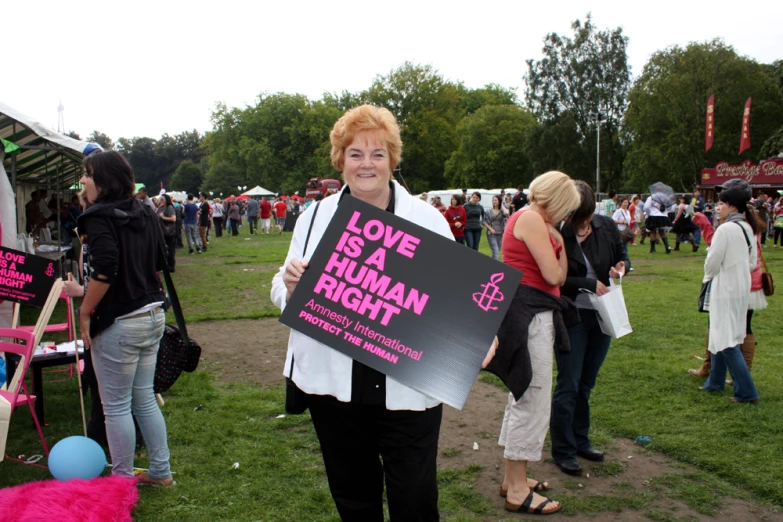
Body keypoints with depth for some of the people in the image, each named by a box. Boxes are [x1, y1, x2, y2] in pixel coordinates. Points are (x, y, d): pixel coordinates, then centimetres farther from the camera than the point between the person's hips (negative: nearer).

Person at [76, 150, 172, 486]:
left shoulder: (99, 216, -14)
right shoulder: (145, 214, 10)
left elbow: (104, 271, -24)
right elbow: (158, 263, 15)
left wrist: (85, 313, -15)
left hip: (119, 322, -8)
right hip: (153, 315, 8)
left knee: (116, 406, 5)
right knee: (144, 398, 18)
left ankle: (123, 481, 16)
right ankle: (161, 471, 26)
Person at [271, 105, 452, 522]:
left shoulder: (426, 219, -2)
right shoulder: (315, 217, 5)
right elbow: (283, 292, 11)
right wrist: (290, 284, -13)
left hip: (407, 388, -2)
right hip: (333, 383, 3)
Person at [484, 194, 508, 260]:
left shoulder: (502, 211, -1)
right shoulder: (489, 211, 0)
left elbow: (506, 213, -25)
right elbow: (484, 222, 3)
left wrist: (502, 205, -9)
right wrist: (490, 228, -10)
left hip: (500, 234, 2)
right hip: (491, 234, -2)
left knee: (497, 251, 13)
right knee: (496, 252, -13)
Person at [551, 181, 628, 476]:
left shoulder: (607, 226, -2)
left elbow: (622, 254, 12)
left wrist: (622, 266, -10)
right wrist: (589, 283, -21)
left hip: (603, 315, 5)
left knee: (586, 384, 17)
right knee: (568, 385, 1)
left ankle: (580, 441, 31)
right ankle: (563, 451, 13)